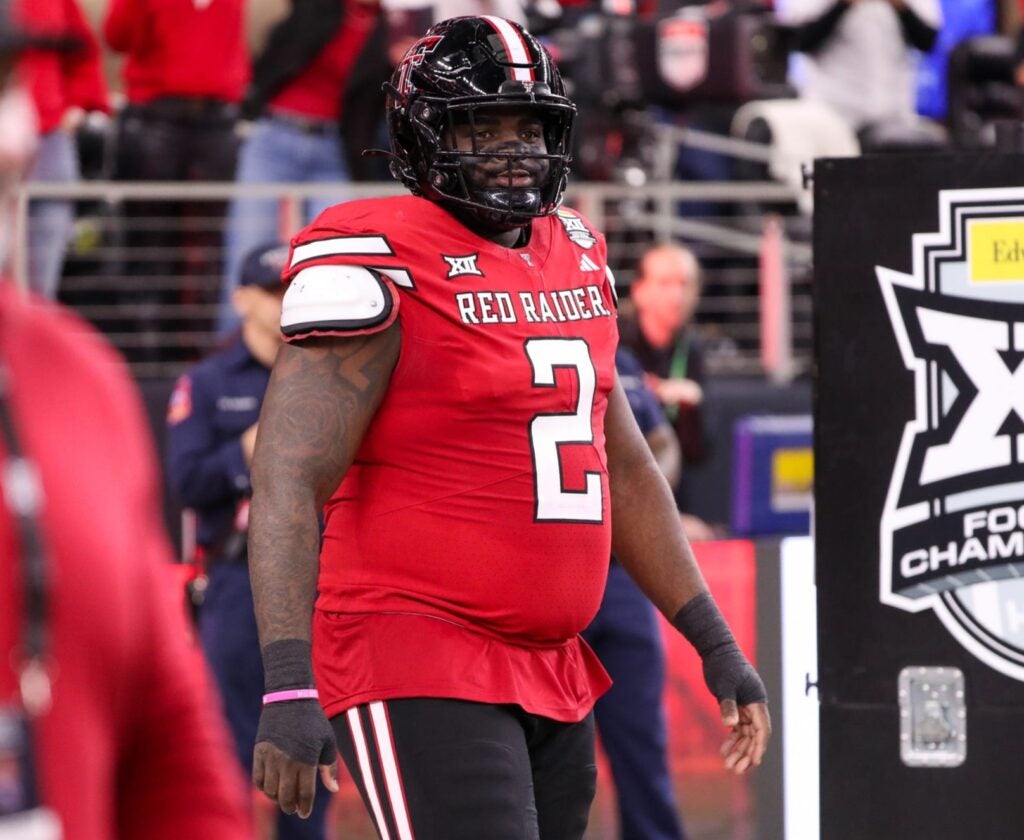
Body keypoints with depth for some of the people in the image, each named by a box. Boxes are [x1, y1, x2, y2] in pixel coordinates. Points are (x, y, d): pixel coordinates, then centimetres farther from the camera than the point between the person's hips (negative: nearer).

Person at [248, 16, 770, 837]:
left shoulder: (573, 254, 14)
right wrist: (289, 687, -28)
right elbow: (289, 483, -19)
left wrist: (715, 642, 20)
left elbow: (623, 469, 23)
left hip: (552, 677, 8)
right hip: (416, 673, -8)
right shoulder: (382, 267, -12)